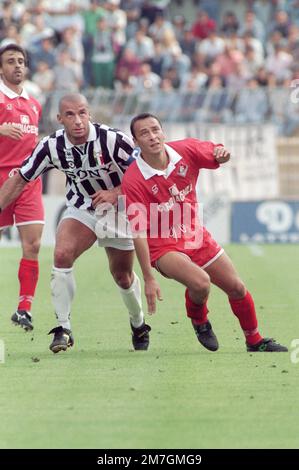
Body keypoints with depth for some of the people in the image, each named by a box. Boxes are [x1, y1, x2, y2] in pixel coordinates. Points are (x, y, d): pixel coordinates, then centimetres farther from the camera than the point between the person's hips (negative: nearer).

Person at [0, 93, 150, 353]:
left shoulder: (113, 140, -27)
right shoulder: (52, 146, -18)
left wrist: (116, 193, -29)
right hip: (81, 208, 2)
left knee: (122, 276, 8)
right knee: (62, 254, -24)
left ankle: (138, 325, 39)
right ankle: (63, 328, -16)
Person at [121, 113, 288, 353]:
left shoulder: (186, 150, -11)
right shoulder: (133, 180, -23)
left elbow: (218, 155, 8)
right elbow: (139, 232, -24)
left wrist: (223, 153, -20)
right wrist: (149, 279, -26)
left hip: (196, 236, 5)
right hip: (163, 245, -5)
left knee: (236, 288, 6)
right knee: (200, 282, -30)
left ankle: (255, 341, 31)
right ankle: (199, 320, 4)